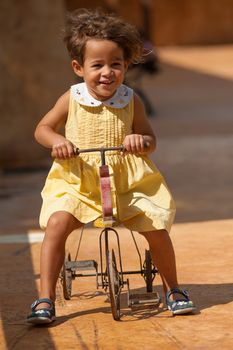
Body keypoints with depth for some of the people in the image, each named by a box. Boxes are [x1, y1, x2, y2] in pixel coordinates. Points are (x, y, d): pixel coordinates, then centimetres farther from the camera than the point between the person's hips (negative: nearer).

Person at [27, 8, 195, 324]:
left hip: (128, 182, 0)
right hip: (77, 182, 0)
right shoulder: (72, 99, -1)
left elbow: (150, 139, 4)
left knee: (157, 227, -13)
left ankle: (173, 290, 12)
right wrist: (57, 141, -16)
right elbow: (42, 128, 6)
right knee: (56, 223, -23)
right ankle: (46, 298, -15)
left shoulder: (131, 101, -1)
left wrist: (141, 141, -20)